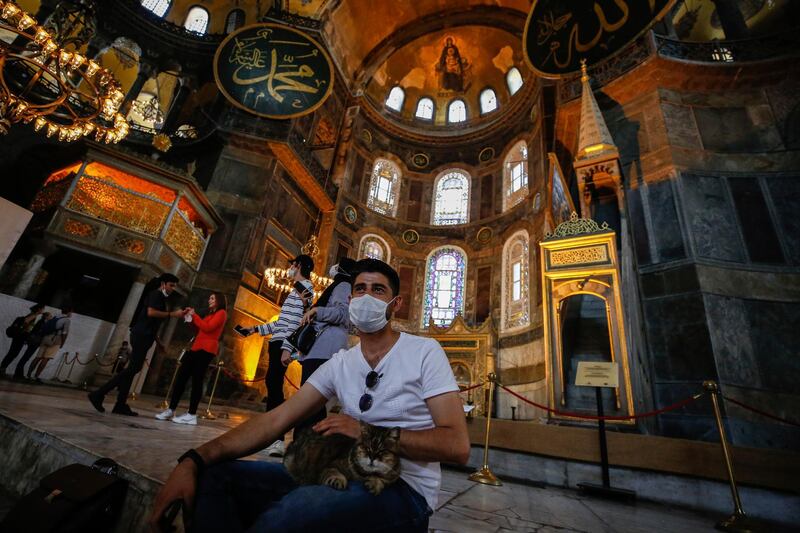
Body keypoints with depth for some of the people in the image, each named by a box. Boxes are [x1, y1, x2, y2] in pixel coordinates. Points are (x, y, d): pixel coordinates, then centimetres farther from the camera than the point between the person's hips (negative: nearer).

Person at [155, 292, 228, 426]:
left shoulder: (221, 313, -2)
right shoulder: (210, 314, 28)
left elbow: (207, 328, -14)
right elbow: (200, 329, 23)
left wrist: (195, 316, -5)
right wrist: (191, 317, 12)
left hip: (206, 349, -9)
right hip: (196, 348, 9)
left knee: (196, 380, -10)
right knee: (181, 377, 4)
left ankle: (191, 415, -7)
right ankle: (170, 410, 10)